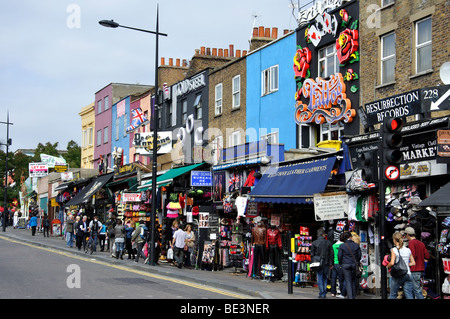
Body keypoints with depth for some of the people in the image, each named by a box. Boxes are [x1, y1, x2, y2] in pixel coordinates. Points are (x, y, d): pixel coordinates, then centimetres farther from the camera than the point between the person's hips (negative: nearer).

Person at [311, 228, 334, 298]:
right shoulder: (328, 242, 2)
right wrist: (331, 264, 10)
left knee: (320, 278, 2)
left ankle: (321, 294, -2)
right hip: (326, 263, 1)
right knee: (325, 278, 11)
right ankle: (324, 293, 11)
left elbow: (312, 254, 1)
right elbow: (331, 254, 4)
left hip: (318, 263, -1)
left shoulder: (314, 243, -1)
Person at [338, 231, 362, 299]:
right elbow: (359, 256, 6)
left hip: (345, 265, -2)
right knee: (353, 281, 14)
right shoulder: (356, 245, 0)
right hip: (354, 265, 2)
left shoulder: (342, 246, -7)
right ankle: (354, 296, 19)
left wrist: (341, 263, 12)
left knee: (348, 281, 0)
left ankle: (350, 296, -7)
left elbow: (339, 256, -5)